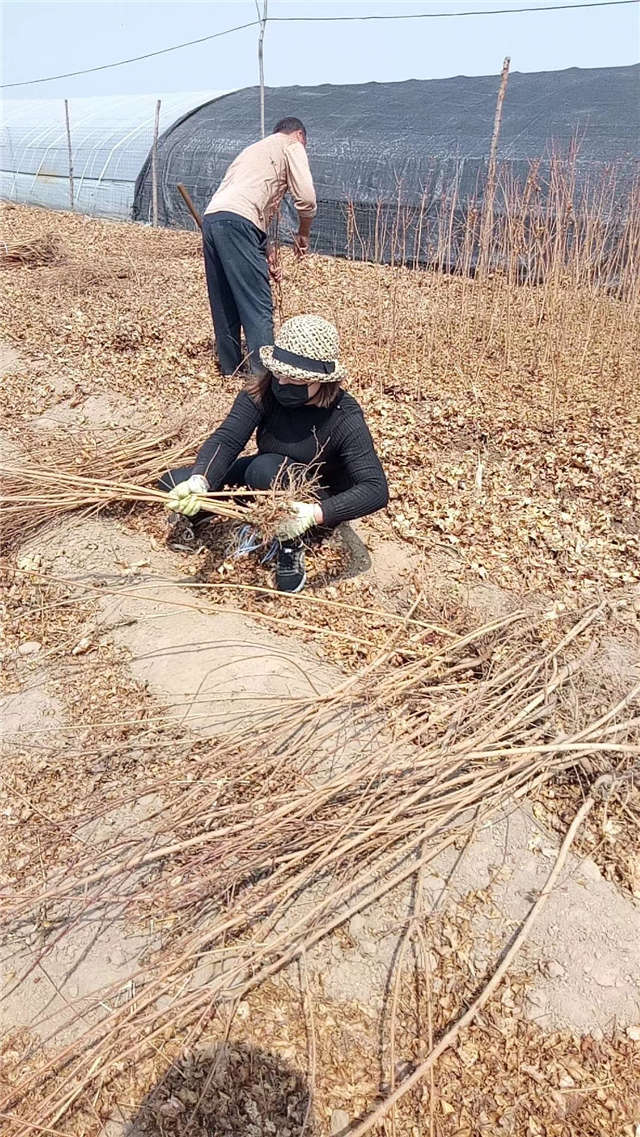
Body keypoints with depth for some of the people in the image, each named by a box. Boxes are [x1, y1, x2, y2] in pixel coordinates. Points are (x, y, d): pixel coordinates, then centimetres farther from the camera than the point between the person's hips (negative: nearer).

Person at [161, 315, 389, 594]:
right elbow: (226, 439, -30)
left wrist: (316, 514, -50)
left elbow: (377, 489, -35)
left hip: (318, 505, -4)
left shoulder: (344, 417, -28)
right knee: (173, 483, -13)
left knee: (265, 467, -37)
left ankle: (290, 547, -16)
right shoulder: (262, 393, -19)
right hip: (270, 484, 4)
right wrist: (199, 481, -52)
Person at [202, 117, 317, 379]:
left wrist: (266, 254, 33)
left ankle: (230, 367, 23)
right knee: (258, 305, -11)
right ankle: (264, 373, -16)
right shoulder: (292, 145, 13)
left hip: (210, 218, 8)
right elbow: (306, 198, -1)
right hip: (236, 222, -8)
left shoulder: (255, 148, 36)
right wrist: (303, 234, 16)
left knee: (224, 303, 14)